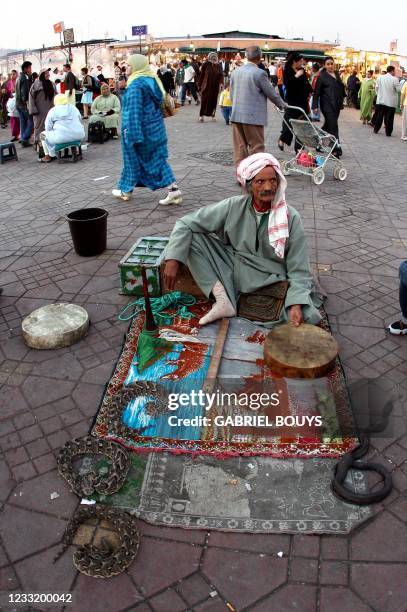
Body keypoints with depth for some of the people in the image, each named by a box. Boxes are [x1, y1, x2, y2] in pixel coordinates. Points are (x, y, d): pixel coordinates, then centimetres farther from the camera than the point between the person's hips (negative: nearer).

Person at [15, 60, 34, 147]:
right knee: (31, 121, -6)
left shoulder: (19, 78, 15)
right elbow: (25, 93, -21)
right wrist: (27, 103, -21)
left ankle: (23, 138, 15)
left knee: (23, 122, 13)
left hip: (18, 103, 9)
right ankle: (25, 139, -10)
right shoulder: (25, 79, -15)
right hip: (24, 103, -9)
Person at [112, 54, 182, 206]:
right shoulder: (152, 80, 9)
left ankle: (126, 190, 22)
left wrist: (132, 134, -25)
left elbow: (134, 111, -23)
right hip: (156, 128, 8)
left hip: (140, 128, -8)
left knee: (133, 158, 7)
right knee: (157, 158, 8)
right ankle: (173, 189, -3)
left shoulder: (136, 85, -17)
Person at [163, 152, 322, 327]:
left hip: (273, 284, -2)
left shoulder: (291, 218, -12)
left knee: (307, 319, -28)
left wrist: (296, 304, -26)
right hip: (234, 274, 2)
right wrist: (173, 259, -19)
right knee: (192, 237, -13)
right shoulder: (233, 207, -10)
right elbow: (186, 224, -6)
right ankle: (223, 299, -11)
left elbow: (298, 269, -10)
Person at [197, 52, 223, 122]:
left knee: (214, 100, 6)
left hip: (215, 87, 3)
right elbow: (201, 74, -2)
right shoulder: (205, 64, -2)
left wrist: (221, 83, -21)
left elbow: (221, 75, -3)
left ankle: (212, 115, 14)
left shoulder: (218, 66, 5)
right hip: (206, 86, -3)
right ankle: (201, 115, -1)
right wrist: (199, 85, -4)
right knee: (204, 100, -4)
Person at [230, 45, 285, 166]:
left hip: (236, 115, 6)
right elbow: (271, 93, -3)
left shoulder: (235, 71, 7)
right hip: (253, 116, -6)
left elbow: (232, 95, 13)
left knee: (240, 147, 9)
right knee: (256, 147, 2)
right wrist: (282, 105, 13)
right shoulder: (259, 73, -11)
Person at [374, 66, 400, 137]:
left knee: (379, 116, 14)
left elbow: (377, 88, 6)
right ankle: (388, 132, 5)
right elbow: (398, 89, -9)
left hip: (380, 100, 4)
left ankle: (376, 130, 20)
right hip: (391, 102, -4)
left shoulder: (380, 78, -1)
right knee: (389, 118, 2)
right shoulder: (395, 79, -12)